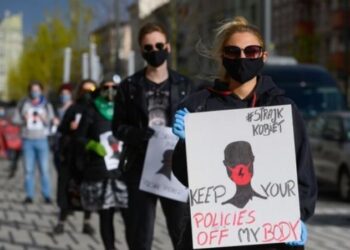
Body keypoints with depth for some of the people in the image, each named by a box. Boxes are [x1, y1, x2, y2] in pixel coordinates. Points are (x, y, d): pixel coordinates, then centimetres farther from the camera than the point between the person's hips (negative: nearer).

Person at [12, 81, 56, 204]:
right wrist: (24, 120, -14)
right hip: (28, 140, 1)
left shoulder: (47, 105, 6)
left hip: (42, 140, 0)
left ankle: (47, 195, 1)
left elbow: (51, 122, 2)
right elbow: (15, 119, 6)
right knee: (28, 169, 1)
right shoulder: (23, 104, 5)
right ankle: (29, 195, 5)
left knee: (44, 169, -3)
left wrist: (44, 119, -19)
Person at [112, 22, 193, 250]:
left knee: (183, 230, 0)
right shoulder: (129, 86, 8)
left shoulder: (184, 85, 9)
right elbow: (118, 126, 6)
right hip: (141, 167, 0)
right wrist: (136, 134, -14)